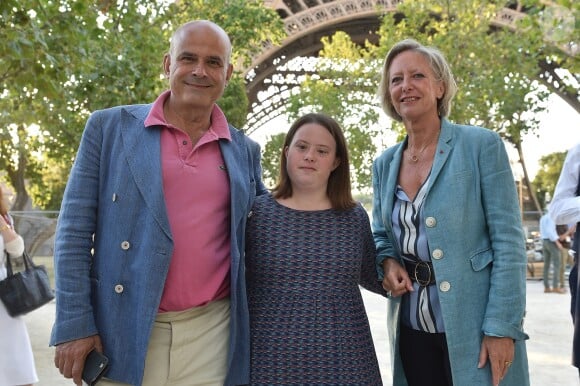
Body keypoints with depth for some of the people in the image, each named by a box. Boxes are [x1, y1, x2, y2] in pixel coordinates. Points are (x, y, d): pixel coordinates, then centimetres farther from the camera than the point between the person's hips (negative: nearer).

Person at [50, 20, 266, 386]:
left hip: (212, 335, 2)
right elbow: (75, 230, -2)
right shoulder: (110, 127, 1)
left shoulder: (245, 151, 8)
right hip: (122, 333, -1)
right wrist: (74, 323, -7)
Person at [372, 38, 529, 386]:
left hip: (474, 329, -4)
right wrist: (387, 262, -4)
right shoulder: (384, 164, 7)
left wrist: (501, 327, -16)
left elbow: (509, 242, -10)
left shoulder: (481, 145, -7)